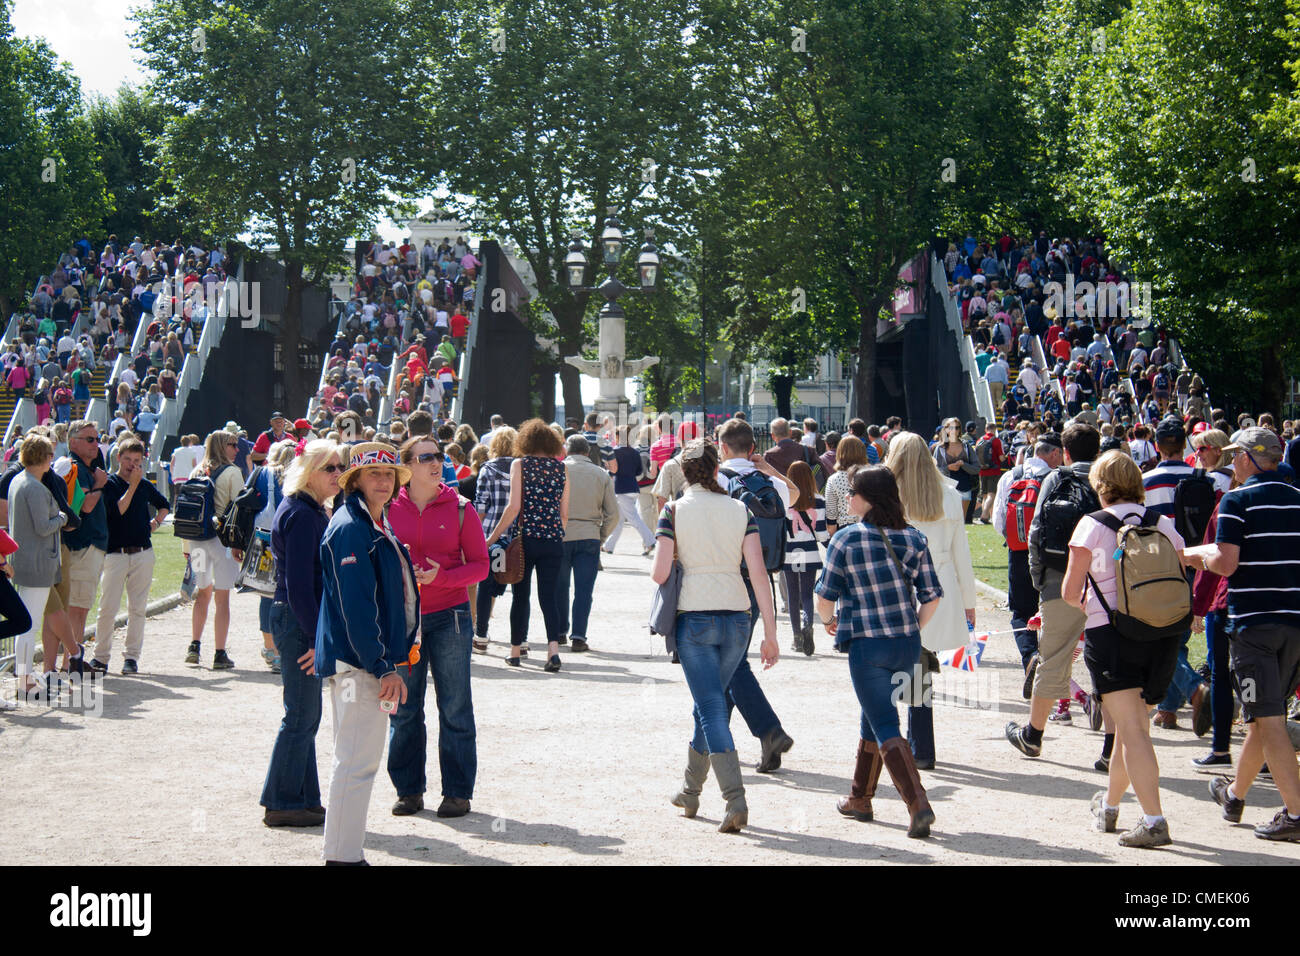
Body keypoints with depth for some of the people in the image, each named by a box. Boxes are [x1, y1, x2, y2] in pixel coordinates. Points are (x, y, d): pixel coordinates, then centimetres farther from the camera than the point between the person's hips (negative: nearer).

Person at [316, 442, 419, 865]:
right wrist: (382, 667, -22)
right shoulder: (349, 528, -15)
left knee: (358, 761, 15)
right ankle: (343, 856, -3)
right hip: (358, 663, -10)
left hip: (371, 661, 10)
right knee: (357, 762, -8)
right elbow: (355, 605, -21)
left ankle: (346, 853, 22)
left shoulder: (376, 526, 16)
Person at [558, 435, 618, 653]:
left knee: (560, 587, 14)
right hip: (589, 538, 0)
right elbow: (614, 514, 3)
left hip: (560, 536, 0)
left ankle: (560, 632, 23)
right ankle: (578, 637, -4)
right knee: (584, 590, 2)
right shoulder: (601, 475, 4)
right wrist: (601, 536, 14)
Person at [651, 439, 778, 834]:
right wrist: (770, 633, 0)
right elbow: (759, 573, -1)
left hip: (694, 616, -3)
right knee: (711, 703, 19)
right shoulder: (739, 510, 4)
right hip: (737, 616, 3)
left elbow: (659, 574, -8)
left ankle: (736, 800, -17)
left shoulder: (674, 510, -3)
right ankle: (690, 791, 32)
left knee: (712, 709, -3)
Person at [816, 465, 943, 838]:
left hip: (867, 645, -5)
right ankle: (860, 799, 33)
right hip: (907, 645, 5)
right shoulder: (913, 538, 3)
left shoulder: (846, 539, -8)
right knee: (872, 719, 22)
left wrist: (828, 620, 18)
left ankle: (919, 806, -17)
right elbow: (932, 595, 3)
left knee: (885, 728, -3)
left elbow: (825, 595, -3)